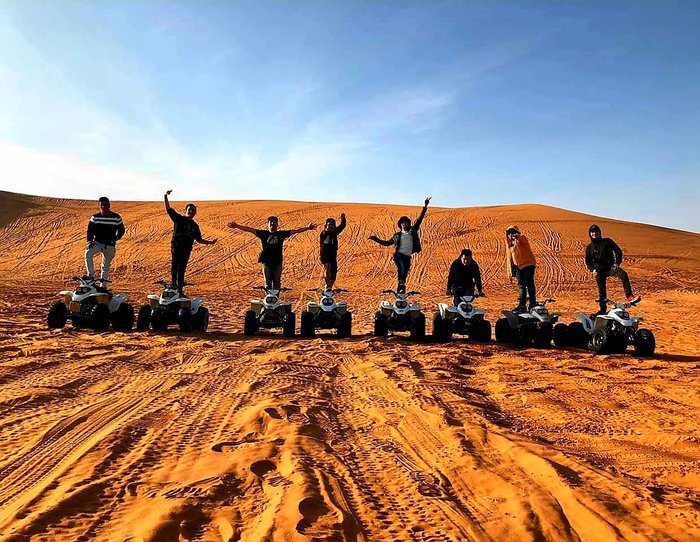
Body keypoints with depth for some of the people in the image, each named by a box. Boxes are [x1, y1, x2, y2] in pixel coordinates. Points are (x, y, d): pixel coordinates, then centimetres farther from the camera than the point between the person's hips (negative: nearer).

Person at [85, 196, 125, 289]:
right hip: (97, 242, 0)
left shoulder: (116, 217, -2)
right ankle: (90, 275, -29)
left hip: (110, 245, 0)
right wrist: (90, 242, -14)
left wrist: (116, 237, -10)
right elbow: (90, 230, 1)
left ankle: (103, 286, 22)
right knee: (88, 253, -31)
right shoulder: (95, 217, -1)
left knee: (106, 265, 11)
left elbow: (122, 229, 8)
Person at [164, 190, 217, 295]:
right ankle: (174, 283, -22)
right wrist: (166, 197, -5)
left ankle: (180, 289, 8)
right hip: (176, 246, -3)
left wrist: (210, 242, 11)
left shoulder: (195, 226, 18)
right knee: (175, 264, -21)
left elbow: (199, 239, 21)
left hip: (187, 249, 3)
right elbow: (168, 209, 4)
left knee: (182, 269, 5)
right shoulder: (179, 218, 9)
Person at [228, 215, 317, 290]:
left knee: (277, 282, 5)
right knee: (267, 283, 5)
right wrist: (237, 226, -9)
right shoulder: (263, 233, 3)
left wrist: (308, 228, 1)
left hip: (278, 262, 0)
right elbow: (250, 230, -1)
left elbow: (295, 231, 4)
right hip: (266, 262, 0)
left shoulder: (281, 234, 5)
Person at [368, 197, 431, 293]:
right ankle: (401, 285, -40)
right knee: (401, 268, -29)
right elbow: (387, 243, 22)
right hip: (398, 255, -2)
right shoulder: (397, 235, 15)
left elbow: (419, 219, 14)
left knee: (404, 275, 1)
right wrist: (376, 239, 17)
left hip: (407, 257, 2)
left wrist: (425, 206, 12)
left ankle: (399, 291, 6)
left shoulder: (412, 231, 14)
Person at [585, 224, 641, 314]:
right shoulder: (589, 247, 11)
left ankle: (629, 296, -33)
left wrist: (617, 262, -7)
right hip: (600, 270, 2)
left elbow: (618, 250, 5)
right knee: (601, 290, 2)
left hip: (611, 267, -2)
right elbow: (588, 261, 14)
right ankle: (603, 309, 13)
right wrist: (593, 269, -4)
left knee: (623, 274, -31)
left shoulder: (607, 241, 4)